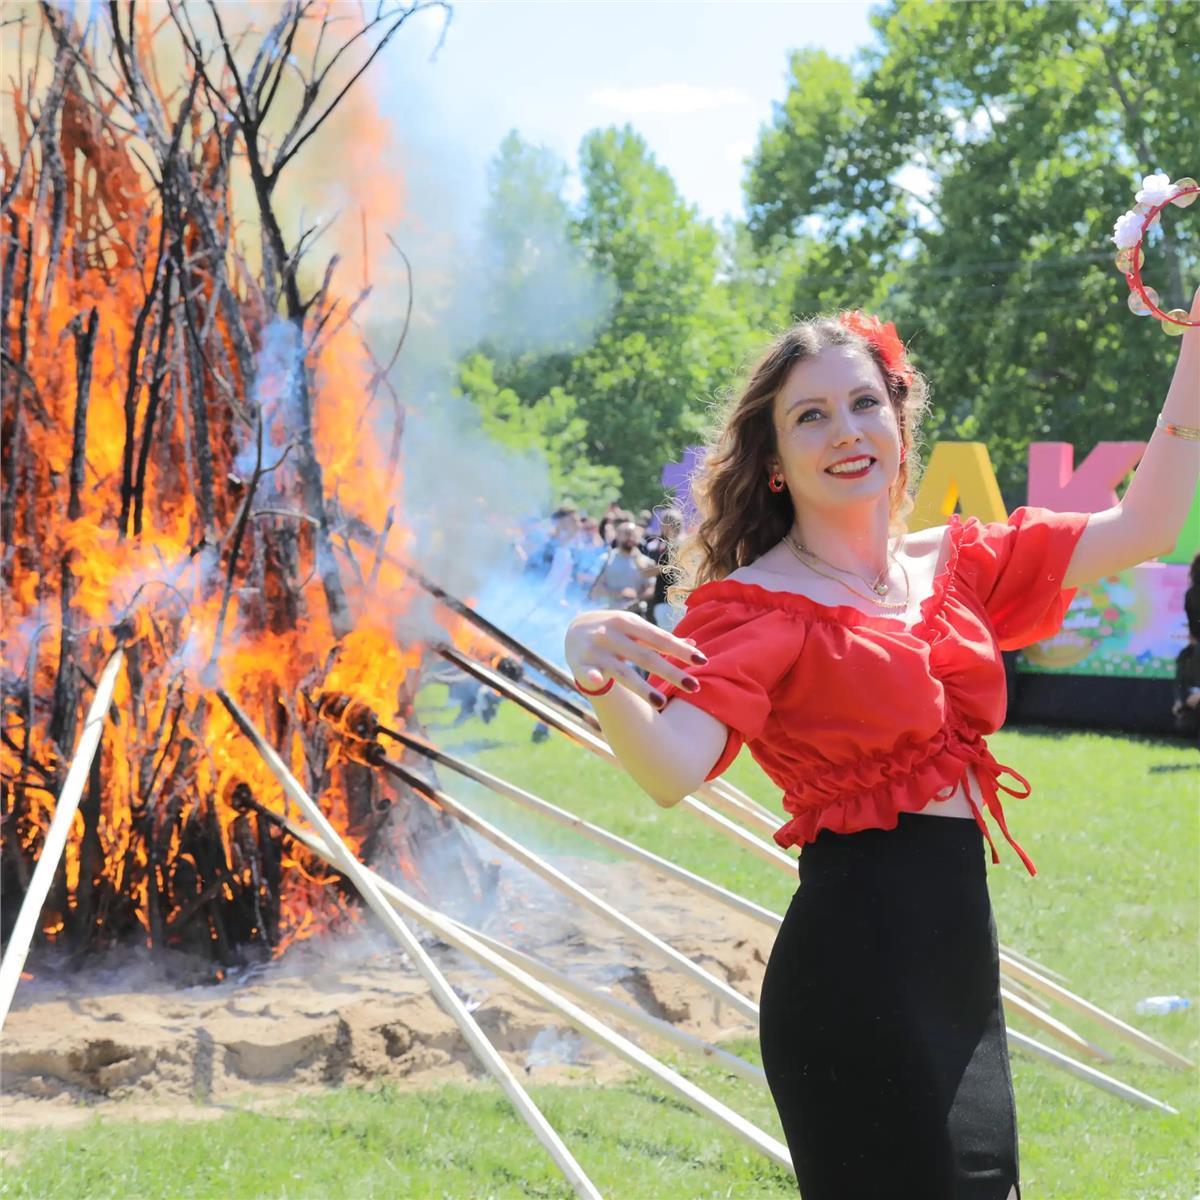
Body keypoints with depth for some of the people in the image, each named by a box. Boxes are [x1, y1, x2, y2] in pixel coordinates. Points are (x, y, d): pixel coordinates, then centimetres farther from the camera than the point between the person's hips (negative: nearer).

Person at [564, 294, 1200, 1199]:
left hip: (961, 962, 7)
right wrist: (600, 678, -47)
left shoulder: (954, 568, 9)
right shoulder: (759, 606, -10)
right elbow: (671, 771, -26)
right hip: (858, 975, -7)